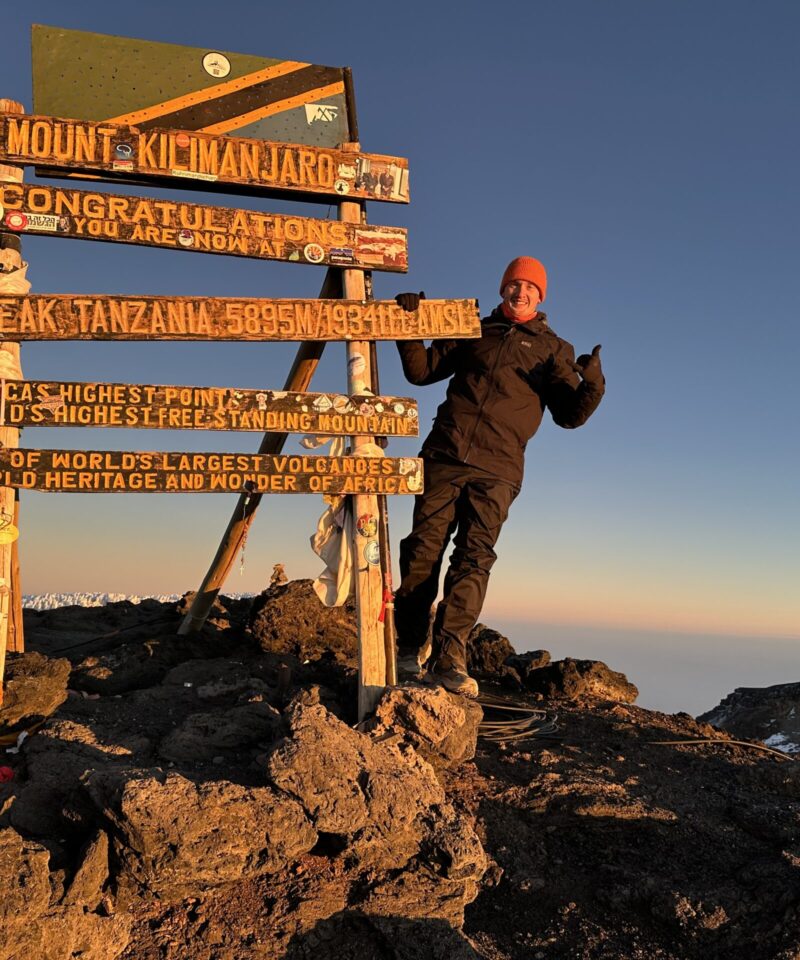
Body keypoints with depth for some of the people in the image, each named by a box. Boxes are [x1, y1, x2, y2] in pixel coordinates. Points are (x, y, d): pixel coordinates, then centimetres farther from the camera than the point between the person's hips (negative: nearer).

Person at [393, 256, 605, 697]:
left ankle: (450, 657, -14)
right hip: (444, 453, 2)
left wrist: (591, 387, -12)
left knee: (474, 557, -12)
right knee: (423, 548, -3)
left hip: (497, 467, -1)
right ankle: (411, 645, 9)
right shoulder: (474, 331, 21)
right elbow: (421, 370, 20)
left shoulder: (553, 350, 16)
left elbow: (569, 414, 8)